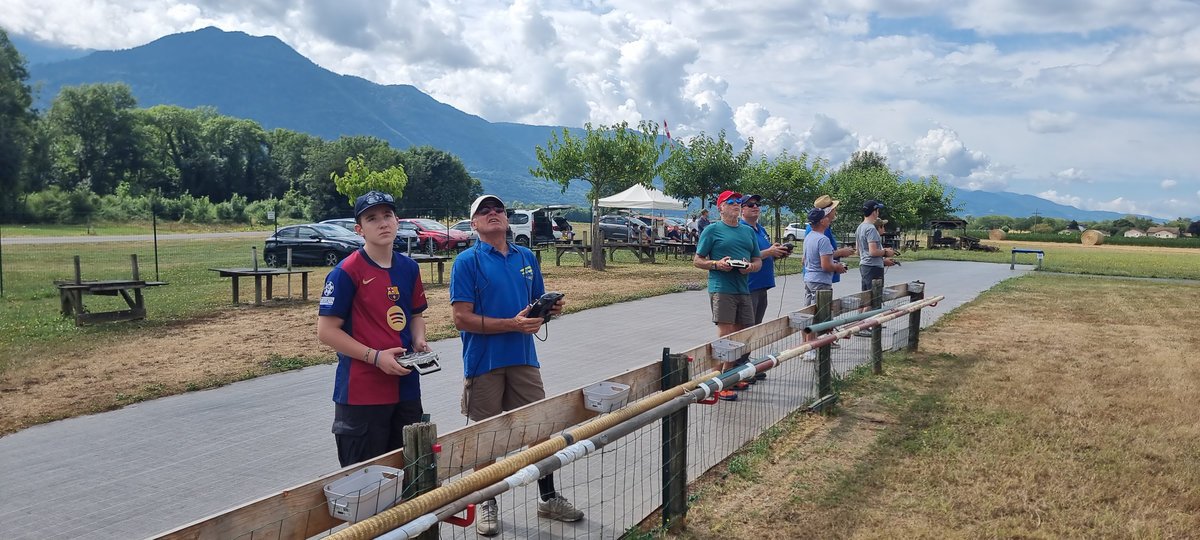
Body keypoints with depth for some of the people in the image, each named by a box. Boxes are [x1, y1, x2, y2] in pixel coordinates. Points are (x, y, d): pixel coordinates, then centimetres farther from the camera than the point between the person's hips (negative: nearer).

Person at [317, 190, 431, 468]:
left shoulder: (409, 268, 8)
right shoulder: (346, 271, -11)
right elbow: (326, 331, -11)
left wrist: (419, 342, 0)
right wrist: (376, 357, -18)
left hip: (406, 388, 6)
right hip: (361, 393, -6)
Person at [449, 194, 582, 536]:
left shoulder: (527, 258, 9)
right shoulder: (467, 262, -6)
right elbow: (462, 319, -13)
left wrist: (551, 309, -6)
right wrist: (513, 324, -21)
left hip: (524, 358, 4)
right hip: (484, 362, -4)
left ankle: (548, 498, 26)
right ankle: (487, 504, 24)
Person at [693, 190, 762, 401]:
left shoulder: (748, 231, 18)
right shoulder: (712, 230, 1)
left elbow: (758, 261, 20)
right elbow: (697, 260, 1)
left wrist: (751, 267, -3)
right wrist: (716, 264, -16)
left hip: (743, 289, 6)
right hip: (721, 289, -6)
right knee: (725, 335, -10)